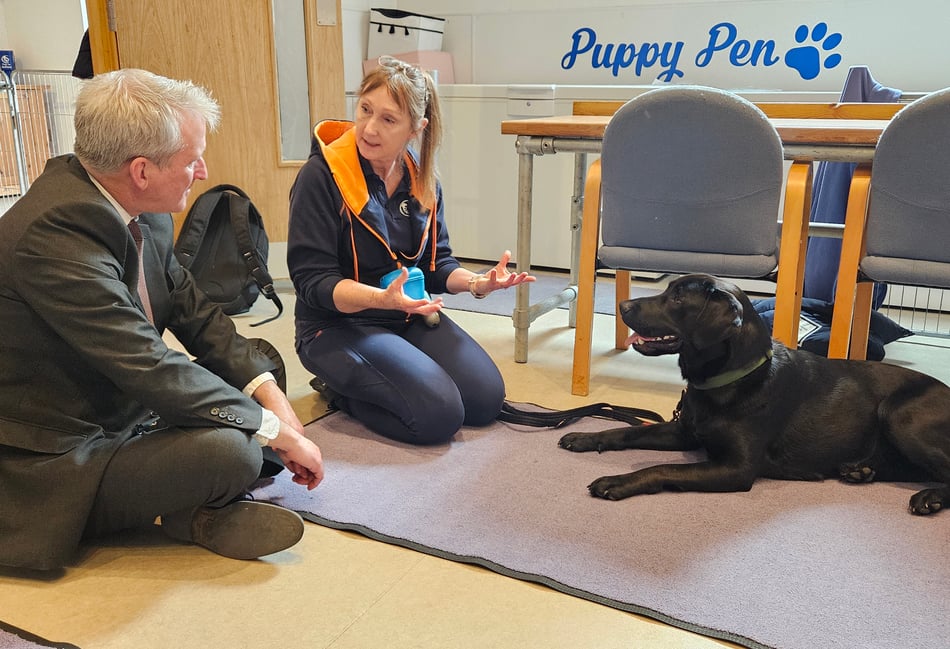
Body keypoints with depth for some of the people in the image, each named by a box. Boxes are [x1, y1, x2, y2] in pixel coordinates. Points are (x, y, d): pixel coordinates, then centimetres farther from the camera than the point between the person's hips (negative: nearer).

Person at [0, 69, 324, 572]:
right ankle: (195, 511, 4)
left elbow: (193, 311, 4)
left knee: (260, 362, 8)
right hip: (58, 462, -9)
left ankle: (202, 506, 0)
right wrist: (276, 431, -23)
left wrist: (266, 388, -10)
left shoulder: (142, 209, -4)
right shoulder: (55, 234, -31)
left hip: (124, 406, 10)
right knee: (230, 450, -30)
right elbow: (151, 370, -31)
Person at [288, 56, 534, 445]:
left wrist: (475, 282, -13)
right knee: (439, 414, -21)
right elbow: (312, 280, -19)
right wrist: (382, 298, -36)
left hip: (411, 316, 7)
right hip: (339, 324, -6)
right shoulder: (321, 176, -16)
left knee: (486, 399, -6)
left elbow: (436, 263, 8)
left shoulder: (421, 179, 3)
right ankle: (338, 388, 4)